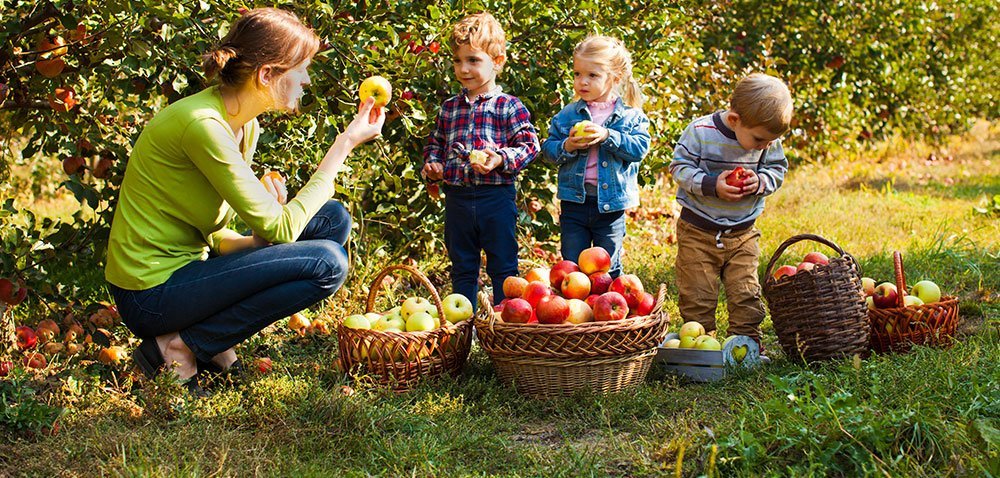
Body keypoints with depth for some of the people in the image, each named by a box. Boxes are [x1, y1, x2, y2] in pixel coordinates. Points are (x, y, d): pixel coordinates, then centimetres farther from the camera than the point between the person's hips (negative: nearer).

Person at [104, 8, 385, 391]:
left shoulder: (245, 126, 8)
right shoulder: (202, 125, -22)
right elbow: (279, 229, -20)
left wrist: (258, 240, -10)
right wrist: (345, 144, -15)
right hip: (152, 297, -9)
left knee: (331, 219, 6)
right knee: (326, 263, -19)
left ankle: (216, 344, 4)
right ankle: (179, 349, -10)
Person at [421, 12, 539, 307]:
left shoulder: (509, 107, -6)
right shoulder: (449, 108, 10)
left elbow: (528, 144, -10)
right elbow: (435, 144, 19)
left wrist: (500, 159, -24)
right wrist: (432, 165, 0)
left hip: (496, 196, -5)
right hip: (457, 198, 5)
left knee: (502, 266, 3)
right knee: (462, 267, 14)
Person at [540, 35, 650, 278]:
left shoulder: (630, 116, -1)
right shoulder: (567, 115, 3)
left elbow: (640, 147, -13)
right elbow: (548, 148, 3)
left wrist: (608, 136, -23)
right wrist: (566, 146, -18)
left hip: (611, 205, -1)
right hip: (574, 201, 1)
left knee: (609, 269, 9)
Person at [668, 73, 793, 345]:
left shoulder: (769, 141, -7)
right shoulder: (700, 132, -18)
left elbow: (777, 169, 6)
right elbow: (680, 168, -12)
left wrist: (761, 181, -16)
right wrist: (711, 185, -25)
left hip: (742, 233, 3)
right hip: (698, 230, -3)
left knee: (746, 294, 4)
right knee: (698, 295, 3)